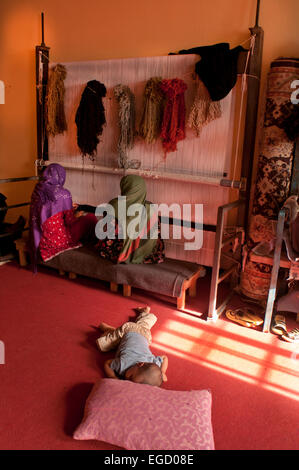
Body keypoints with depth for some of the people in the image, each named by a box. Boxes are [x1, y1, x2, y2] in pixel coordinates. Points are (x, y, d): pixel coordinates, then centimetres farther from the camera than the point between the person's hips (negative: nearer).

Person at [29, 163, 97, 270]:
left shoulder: (38, 190, 1)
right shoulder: (63, 193, -18)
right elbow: (69, 221, -13)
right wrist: (75, 215, 11)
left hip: (41, 238, 8)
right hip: (58, 238, -7)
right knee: (90, 218, 1)